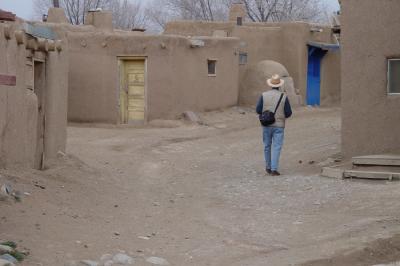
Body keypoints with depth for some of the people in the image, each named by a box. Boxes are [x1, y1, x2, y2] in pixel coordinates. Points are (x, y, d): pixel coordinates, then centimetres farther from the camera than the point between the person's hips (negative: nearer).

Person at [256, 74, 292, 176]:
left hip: (266, 125, 2)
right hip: (279, 125, -2)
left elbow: (258, 110, -6)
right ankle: (274, 169, -9)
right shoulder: (284, 97, -7)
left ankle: (268, 167, 25)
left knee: (267, 146, 16)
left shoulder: (264, 95, -5)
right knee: (276, 148, -1)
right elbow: (288, 113, -6)